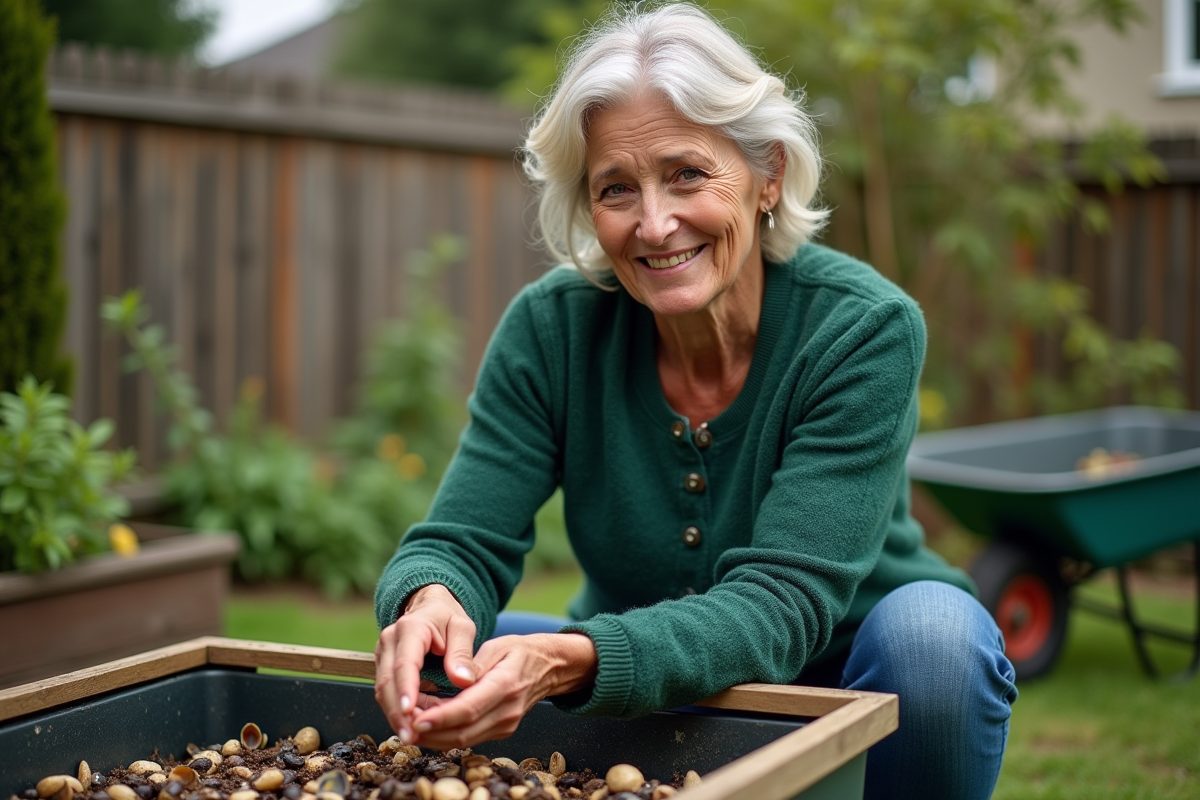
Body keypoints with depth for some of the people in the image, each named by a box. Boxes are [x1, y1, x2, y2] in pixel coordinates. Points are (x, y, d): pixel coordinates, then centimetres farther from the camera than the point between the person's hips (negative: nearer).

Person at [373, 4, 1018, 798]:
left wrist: (574, 662, -48)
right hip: (653, 701, 2)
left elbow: (778, 608, -31)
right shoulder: (551, 327, -13)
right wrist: (431, 601, -42)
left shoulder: (864, 329, -23)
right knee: (440, 669, -23)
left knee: (933, 627, -34)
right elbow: (463, 543, -16)